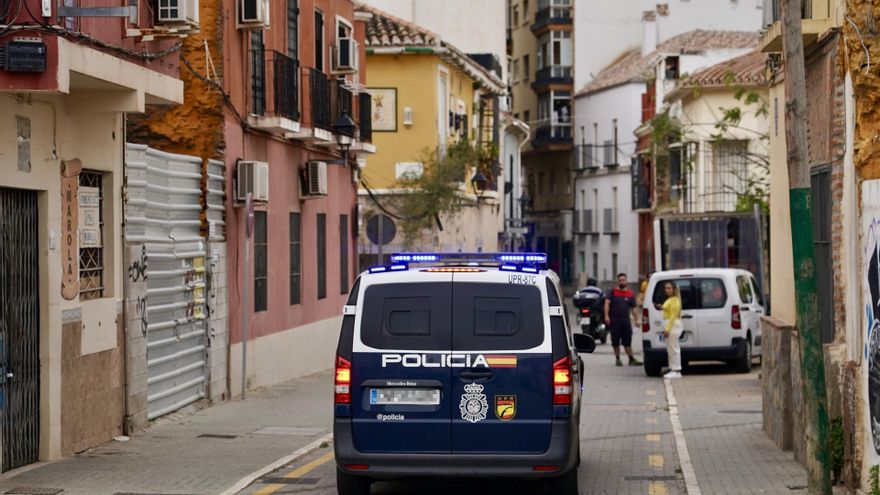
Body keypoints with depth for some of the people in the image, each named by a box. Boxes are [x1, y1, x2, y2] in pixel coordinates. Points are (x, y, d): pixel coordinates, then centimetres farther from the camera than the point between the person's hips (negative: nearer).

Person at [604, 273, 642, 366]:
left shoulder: (630, 293, 9)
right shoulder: (613, 292, 3)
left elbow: (633, 308, 11)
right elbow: (607, 303, -5)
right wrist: (606, 316, -16)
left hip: (626, 320, 1)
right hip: (614, 320, -1)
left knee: (627, 341, 2)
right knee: (615, 341, 3)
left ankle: (631, 359, 4)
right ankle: (617, 359, 14)